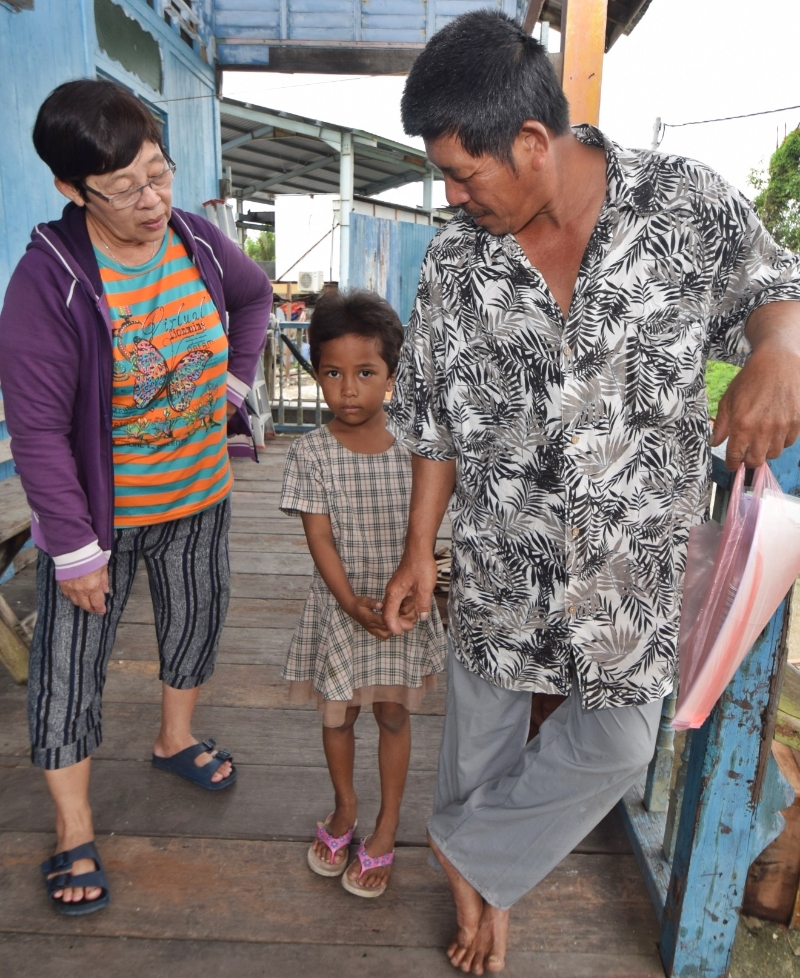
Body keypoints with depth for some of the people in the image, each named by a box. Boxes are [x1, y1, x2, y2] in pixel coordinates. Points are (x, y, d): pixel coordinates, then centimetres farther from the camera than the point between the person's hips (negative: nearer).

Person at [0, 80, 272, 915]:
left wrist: (234, 382, 4)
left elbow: (253, 295, 15)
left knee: (196, 620, 22)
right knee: (71, 664, 8)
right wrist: (75, 548, -18)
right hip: (99, 512, -5)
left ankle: (174, 737, 52)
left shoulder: (197, 240, -8)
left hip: (199, 491, 5)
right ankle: (73, 828, 32)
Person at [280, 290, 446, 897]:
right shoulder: (312, 453, -12)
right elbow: (320, 536, -12)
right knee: (337, 713, 16)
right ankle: (345, 807, 44)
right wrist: (352, 602, -20)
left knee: (394, 713, 13)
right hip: (340, 605, 1)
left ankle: (387, 826, 35)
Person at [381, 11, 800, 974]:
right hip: (501, 556, 1)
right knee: (481, 730, 16)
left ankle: (468, 850, 36)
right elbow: (434, 419, 0)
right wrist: (418, 551, 2)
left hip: (632, 556, 0)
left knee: (617, 740, 8)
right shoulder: (456, 259, -6)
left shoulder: (685, 200, -10)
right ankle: (479, 889, 47)